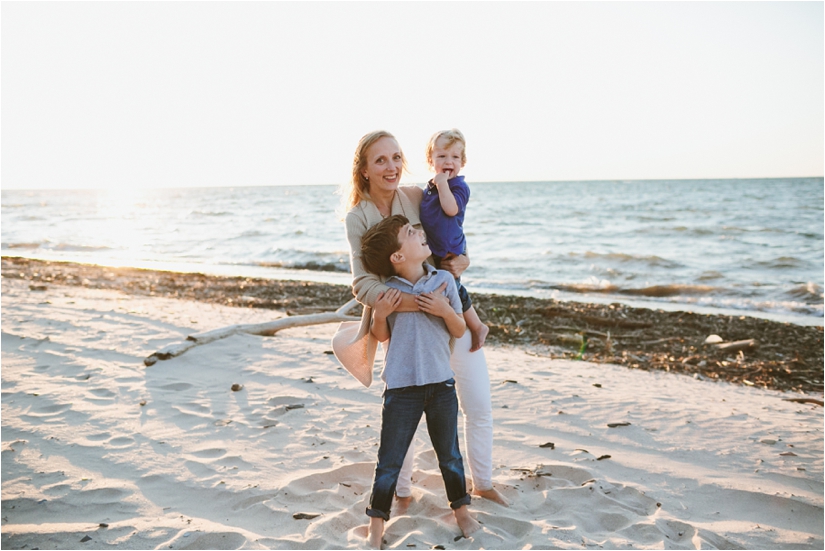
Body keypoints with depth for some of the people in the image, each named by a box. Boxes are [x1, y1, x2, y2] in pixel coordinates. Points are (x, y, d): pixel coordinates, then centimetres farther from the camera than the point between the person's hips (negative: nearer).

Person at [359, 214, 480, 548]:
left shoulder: (444, 280, -2)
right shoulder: (386, 291, -7)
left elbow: (459, 331, 4)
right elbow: (381, 336, 6)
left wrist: (446, 311, -15)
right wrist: (380, 315, -14)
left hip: (441, 384, 2)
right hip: (401, 388, -2)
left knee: (449, 454, 19)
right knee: (390, 460, 7)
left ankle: (461, 510, 39)